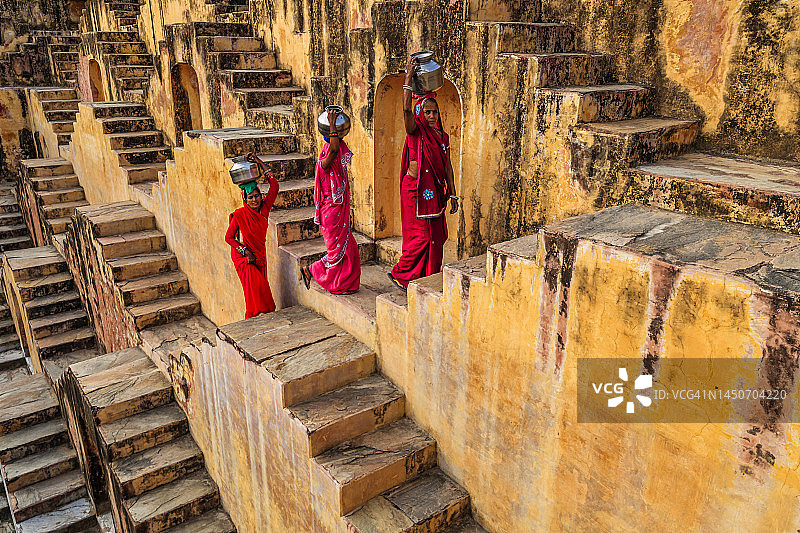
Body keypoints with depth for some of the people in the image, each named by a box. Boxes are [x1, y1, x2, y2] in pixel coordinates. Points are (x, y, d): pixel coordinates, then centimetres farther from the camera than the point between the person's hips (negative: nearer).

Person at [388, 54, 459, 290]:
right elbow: (406, 109, -26)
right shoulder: (416, 131, -6)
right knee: (420, 236, -5)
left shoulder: (442, 136, 12)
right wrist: (408, 77, -29)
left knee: (436, 236, 10)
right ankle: (400, 273, 12)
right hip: (415, 189, -7)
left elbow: (447, 166, 14)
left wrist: (452, 193, 13)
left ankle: (430, 278, 22)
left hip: (435, 190, 7)